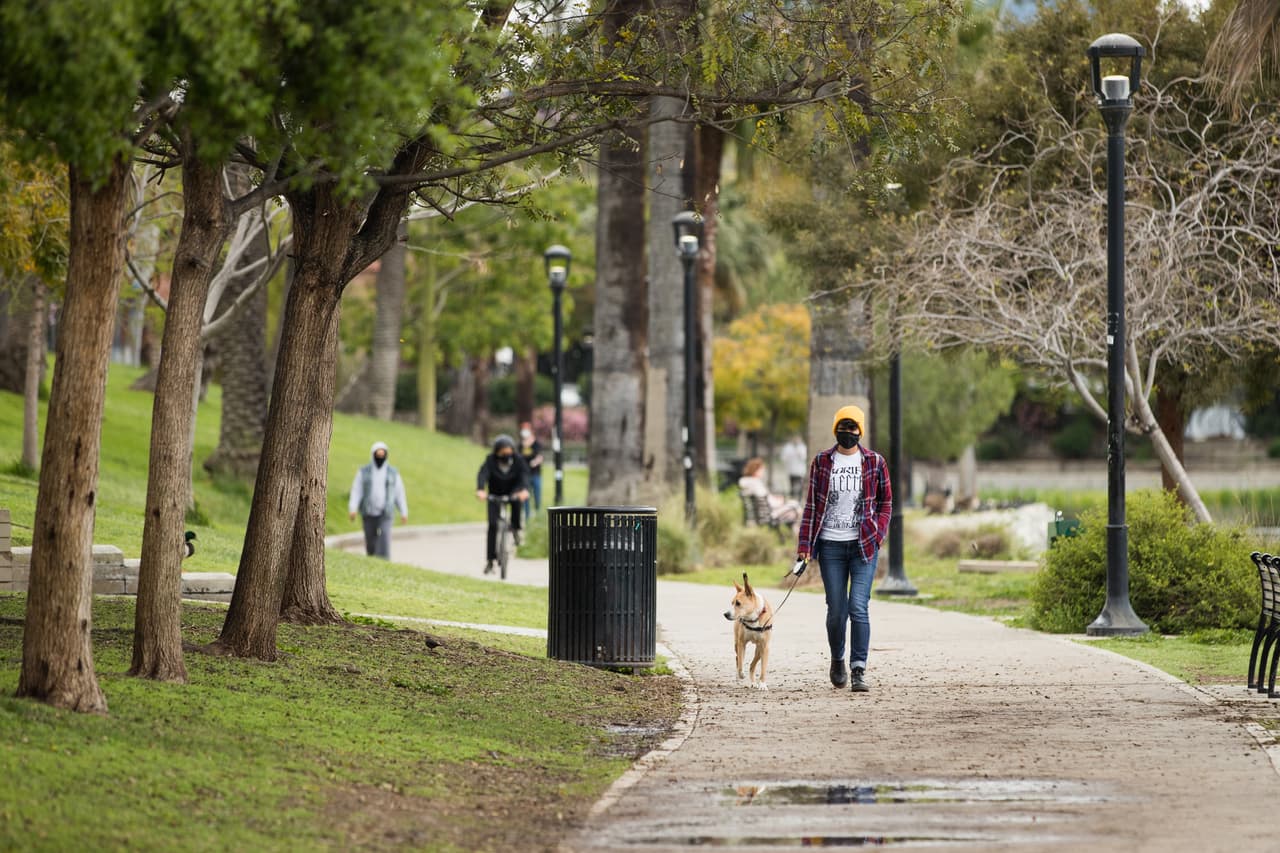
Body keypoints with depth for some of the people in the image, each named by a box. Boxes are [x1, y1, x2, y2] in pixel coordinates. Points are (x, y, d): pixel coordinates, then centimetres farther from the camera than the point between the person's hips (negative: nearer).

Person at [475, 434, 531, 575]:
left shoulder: (517, 460, -17)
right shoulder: (490, 461, -21)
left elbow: (524, 475, -31)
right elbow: (483, 475, -36)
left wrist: (524, 489, -52)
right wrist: (480, 490, -56)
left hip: (512, 491, 0)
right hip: (495, 495, 0)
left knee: (517, 498, -37)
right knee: (493, 525, -11)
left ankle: (515, 529, -15)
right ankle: (490, 561, -4)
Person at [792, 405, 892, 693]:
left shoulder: (875, 462, 4)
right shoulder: (821, 462, 5)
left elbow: (886, 503, 12)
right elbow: (811, 505, 6)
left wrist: (878, 535, -3)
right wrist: (804, 547, 0)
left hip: (863, 546, -1)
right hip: (830, 546, 1)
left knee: (858, 608, -11)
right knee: (836, 610, 3)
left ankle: (859, 670, -9)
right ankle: (837, 661, 27)